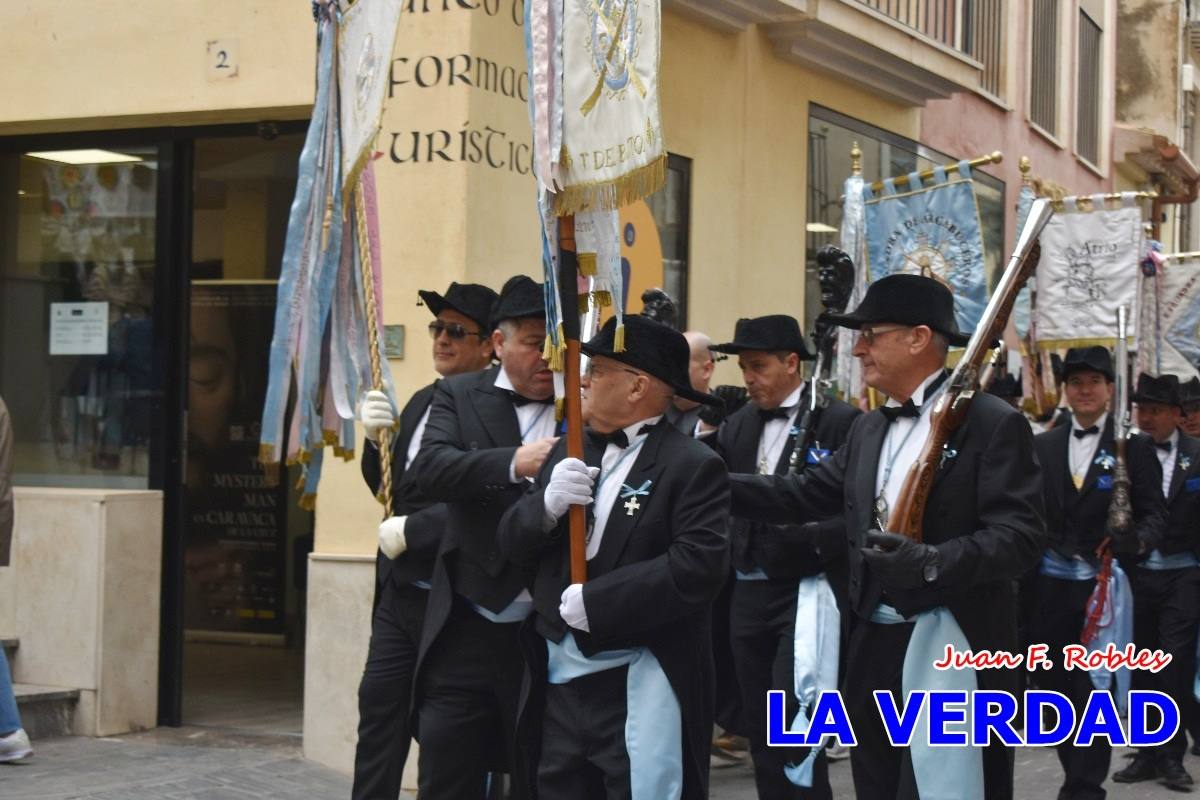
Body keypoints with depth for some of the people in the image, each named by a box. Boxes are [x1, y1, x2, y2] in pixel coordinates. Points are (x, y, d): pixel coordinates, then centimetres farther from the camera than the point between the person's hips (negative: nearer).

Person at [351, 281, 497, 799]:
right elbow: (388, 486, 15)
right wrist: (375, 438, -3)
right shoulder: (422, 402, 12)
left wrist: (410, 530, -18)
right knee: (378, 704, 11)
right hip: (399, 590, 8)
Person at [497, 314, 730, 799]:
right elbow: (514, 544, 10)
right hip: (559, 678, 7)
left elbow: (699, 566, -20)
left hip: (638, 687, -7)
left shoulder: (693, 466, -8)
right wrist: (546, 505, -12)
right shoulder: (569, 454, 13)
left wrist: (596, 602, -20)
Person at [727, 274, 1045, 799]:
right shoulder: (868, 429, 16)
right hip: (873, 646, 8)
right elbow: (805, 494, 15)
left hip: (951, 649, -8)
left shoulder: (993, 423, -9)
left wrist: (933, 563, -31)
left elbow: (1021, 535, -17)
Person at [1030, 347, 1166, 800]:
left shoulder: (1133, 448, 0)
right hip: (1051, 586, 3)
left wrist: (1139, 539, -23)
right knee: (1056, 689, 7)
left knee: (1095, 692, -1)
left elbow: (1153, 513, -3)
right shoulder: (1043, 446, 10)